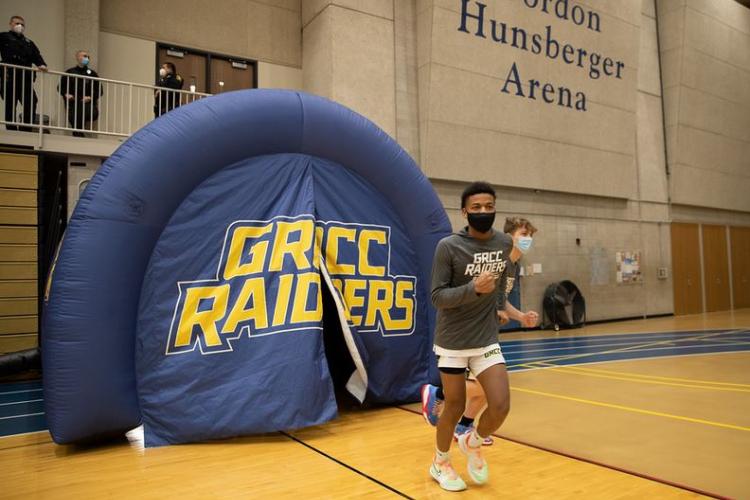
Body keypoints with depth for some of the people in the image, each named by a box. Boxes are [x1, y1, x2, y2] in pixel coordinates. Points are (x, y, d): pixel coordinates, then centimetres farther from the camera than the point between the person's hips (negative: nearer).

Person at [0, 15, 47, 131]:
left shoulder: (29, 43, 24)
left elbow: (36, 56, 9)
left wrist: (41, 64, -11)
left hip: (25, 78, 4)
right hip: (10, 77, -4)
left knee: (31, 103, -3)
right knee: (10, 105, -2)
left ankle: (26, 130, 4)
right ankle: (11, 130, 2)